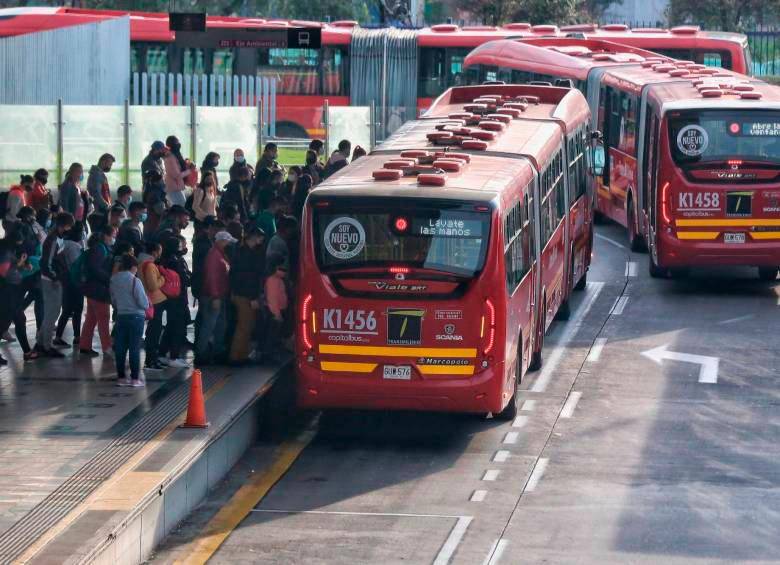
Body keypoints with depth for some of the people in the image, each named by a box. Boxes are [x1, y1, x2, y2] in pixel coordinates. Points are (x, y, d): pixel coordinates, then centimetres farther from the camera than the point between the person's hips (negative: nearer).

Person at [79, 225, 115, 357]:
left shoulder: (103, 248, 14)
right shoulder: (99, 248, -16)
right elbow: (95, 268, -24)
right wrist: (109, 278, -21)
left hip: (94, 288, 10)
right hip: (98, 289, -10)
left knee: (91, 318, 13)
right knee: (103, 317, -6)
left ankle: (85, 346, 18)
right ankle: (107, 348, -3)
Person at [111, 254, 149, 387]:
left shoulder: (114, 281, 3)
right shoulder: (135, 281, -13)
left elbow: (113, 301, 10)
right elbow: (144, 303, -12)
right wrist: (146, 305, 9)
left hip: (121, 316, 5)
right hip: (136, 316, -5)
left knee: (120, 347, 8)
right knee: (135, 348, -1)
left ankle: (121, 377, 12)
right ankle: (135, 378, 1)